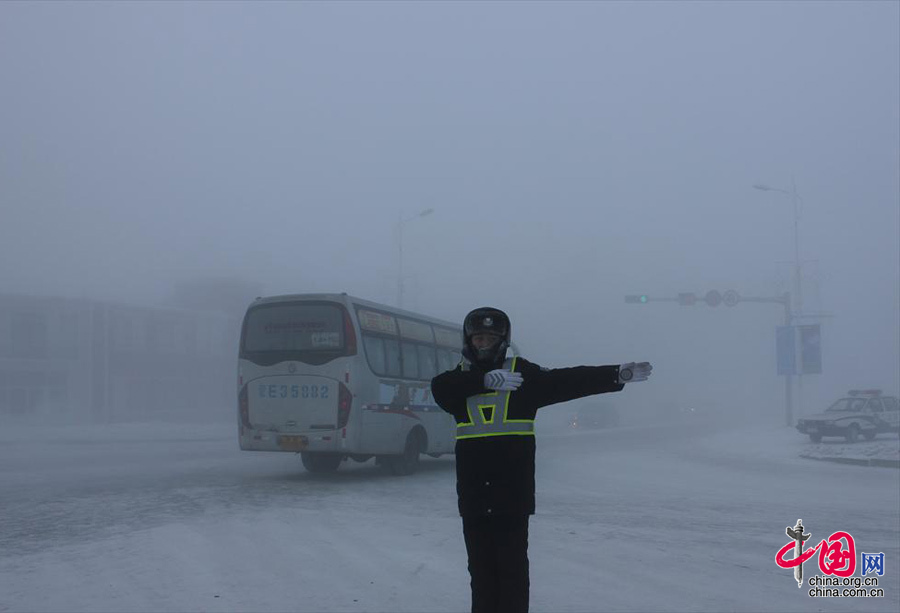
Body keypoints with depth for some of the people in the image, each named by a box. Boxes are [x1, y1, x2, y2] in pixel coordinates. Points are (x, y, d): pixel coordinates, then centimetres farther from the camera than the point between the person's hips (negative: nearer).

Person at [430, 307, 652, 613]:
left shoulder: (522, 373, 2)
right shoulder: (461, 377, 8)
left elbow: (569, 381, -4)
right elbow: (439, 388, -14)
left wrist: (617, 375, -13)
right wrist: (485, 380, -27)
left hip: (513, 493, -2)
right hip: (473, 494, 3)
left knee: (512, 564, 1)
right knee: (480, 565, 12)